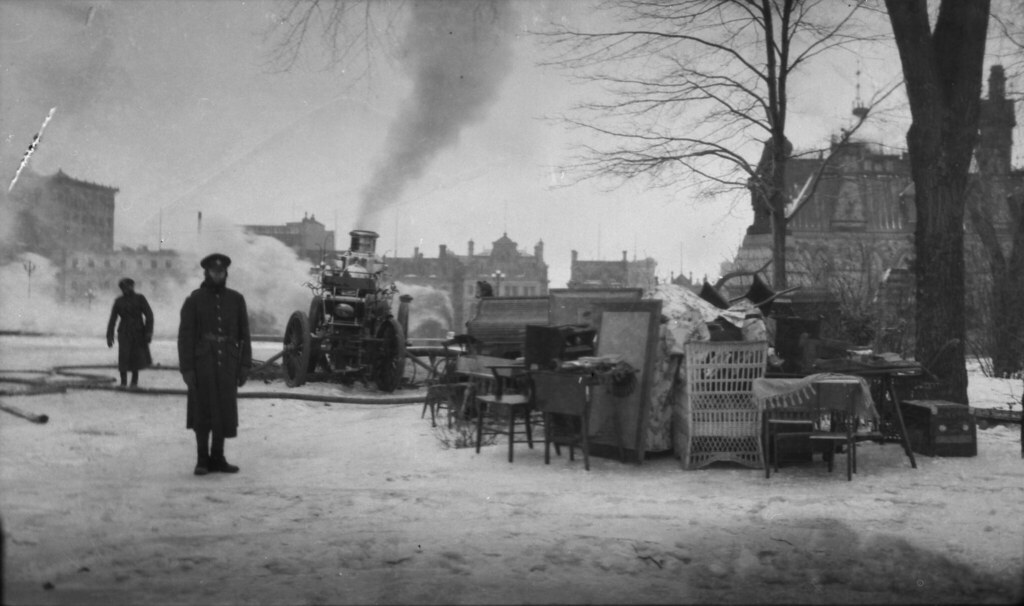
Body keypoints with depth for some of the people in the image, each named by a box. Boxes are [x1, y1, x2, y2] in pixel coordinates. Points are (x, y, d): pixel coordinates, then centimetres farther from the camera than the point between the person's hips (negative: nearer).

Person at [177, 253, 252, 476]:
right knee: (202, 413, 3)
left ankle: (218, 458, 17)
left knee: (224, 412, 6)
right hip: (202, 364, -2)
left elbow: (244, 334, 7)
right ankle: (202, 460, 12)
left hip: (227, 364, 2)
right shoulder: (194, 300, 0)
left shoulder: (236, 299, 7)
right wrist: (186, 368, -10)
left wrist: (245, 365, 1)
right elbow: (185, 336, -3)